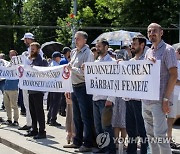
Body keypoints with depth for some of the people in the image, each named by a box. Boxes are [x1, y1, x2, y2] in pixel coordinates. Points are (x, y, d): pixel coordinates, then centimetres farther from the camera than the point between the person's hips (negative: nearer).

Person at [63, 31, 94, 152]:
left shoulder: (88, 53, -11)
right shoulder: (74, 52, 14)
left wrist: (72, 68, -15)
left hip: (84, 88, -9)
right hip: (75, 87, 9)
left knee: (86, 116, -4)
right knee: (77, 116, 16)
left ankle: (87, 144, 0)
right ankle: (77, 141, 26)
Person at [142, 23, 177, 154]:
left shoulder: (167, 50, -5)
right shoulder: (148, 52, 16)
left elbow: (173, 75, -11)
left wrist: (166, 99, -17)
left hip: (159, 100, -7)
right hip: (146, 99, 7)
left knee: (160, 134, -10)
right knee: (150, 134, 10)